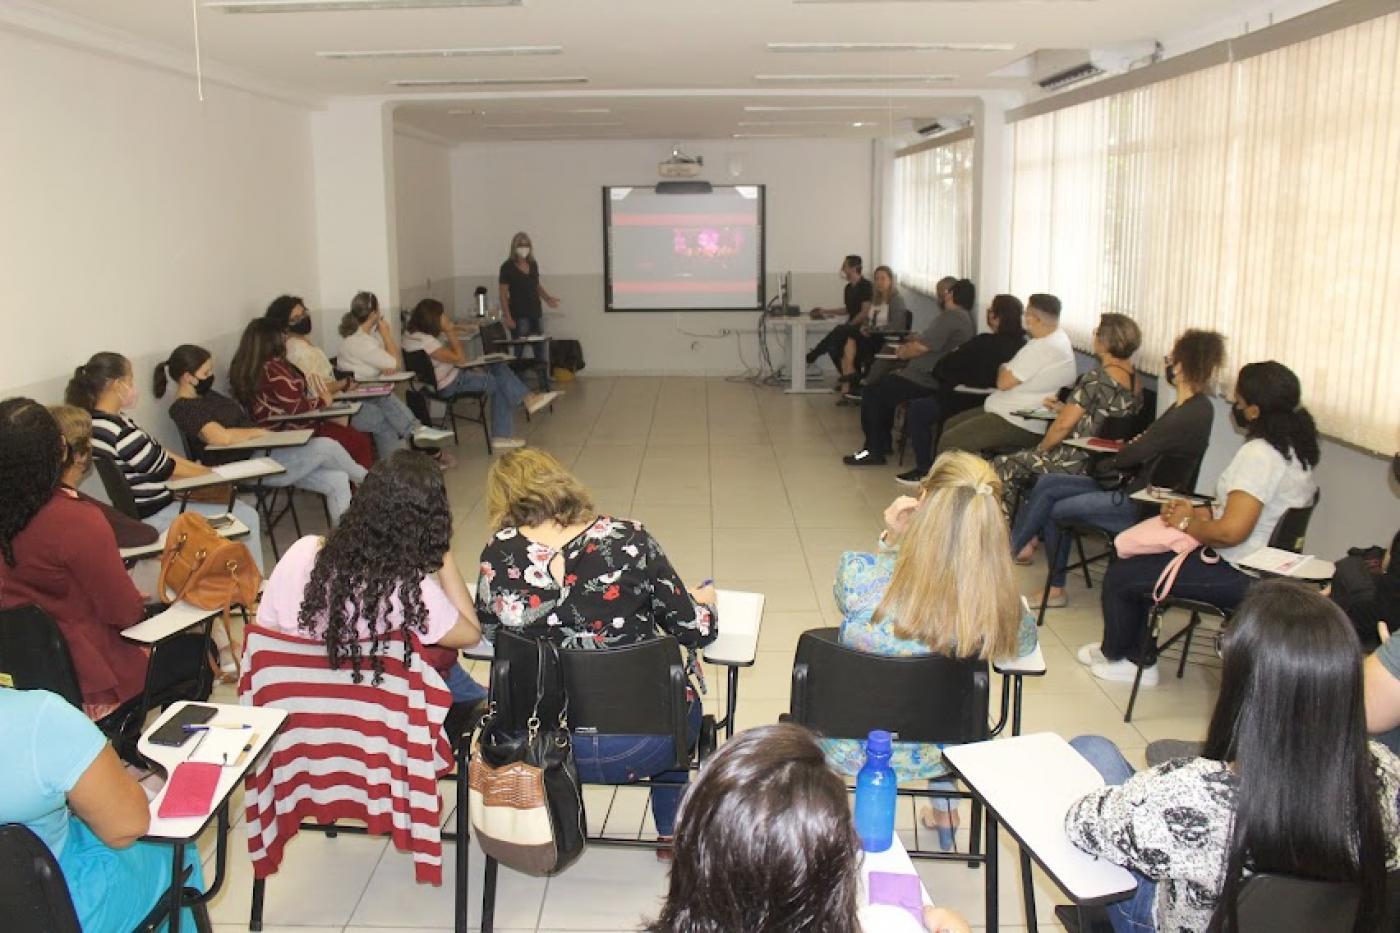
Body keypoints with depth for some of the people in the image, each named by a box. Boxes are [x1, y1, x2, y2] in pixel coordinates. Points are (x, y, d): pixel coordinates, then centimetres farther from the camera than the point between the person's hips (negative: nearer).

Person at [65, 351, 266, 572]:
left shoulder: (95, 421, 5)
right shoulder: (120, 431, -27)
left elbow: (158, 452, 10)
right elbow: (165, 468, -16)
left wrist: (201, 469, 7)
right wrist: (208, 473, 0)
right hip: (152, 516, -11)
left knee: (234, 505, 21)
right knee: (248, 518, -7)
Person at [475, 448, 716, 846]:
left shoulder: (500, 554, -13)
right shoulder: (628, 541, -17)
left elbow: (487, 628, 6)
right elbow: (694, 631, -7)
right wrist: (702, 603, 13)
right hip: (638, 747, -2)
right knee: (684, 700, 32)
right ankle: (671, 832, 44)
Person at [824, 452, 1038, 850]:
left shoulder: (857, 570, -33)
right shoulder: (994, 605, -28)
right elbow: (1026, 639, -2)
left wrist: (889, 541, -12)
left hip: (848, 749, -1)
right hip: (928, 754, 1)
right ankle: (944, 814, 52)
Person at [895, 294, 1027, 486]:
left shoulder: (986, 344, -23)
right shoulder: (1021, 343, -1)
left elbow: (942, 369, -13)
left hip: (973, 404, -9)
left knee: (915, 410, -1)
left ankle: (924, 471, 3)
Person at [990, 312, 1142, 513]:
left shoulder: (1096, 378, -19)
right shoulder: (1134, 377, 8)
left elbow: (1064, 424, -19)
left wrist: (1041, 449, -3)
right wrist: (1064, 408, 19)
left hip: (1079, 463, -10)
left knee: (1001, 467, -1)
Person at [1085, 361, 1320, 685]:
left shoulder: (1259, 454, -26)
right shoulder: (1294, 448, 5)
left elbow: (1231, 531, -33)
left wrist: (1186, 525, -14)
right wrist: (1201, 511, 9)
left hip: (1238, 574, -10)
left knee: (1119, 576, 3)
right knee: (1137, 565, 19)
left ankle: (1115, 654, 30)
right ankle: (1138, 660, 28)